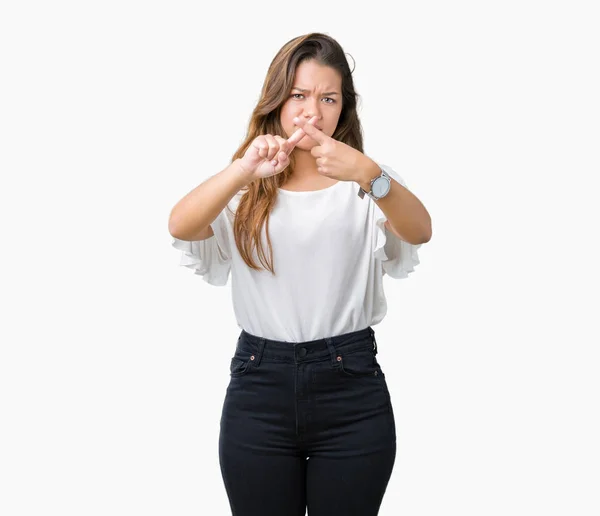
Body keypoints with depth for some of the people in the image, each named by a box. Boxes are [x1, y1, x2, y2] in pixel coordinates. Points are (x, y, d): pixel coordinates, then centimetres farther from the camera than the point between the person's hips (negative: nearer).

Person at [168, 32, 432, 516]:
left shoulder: (368, 184, 2)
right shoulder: (245, 188, 5)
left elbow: (419, 231, -18)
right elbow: (180, 226, -15)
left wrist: (367, 173, -37)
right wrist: (246, 168, -31)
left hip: (352, 389, -1)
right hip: (259, 387, 1)